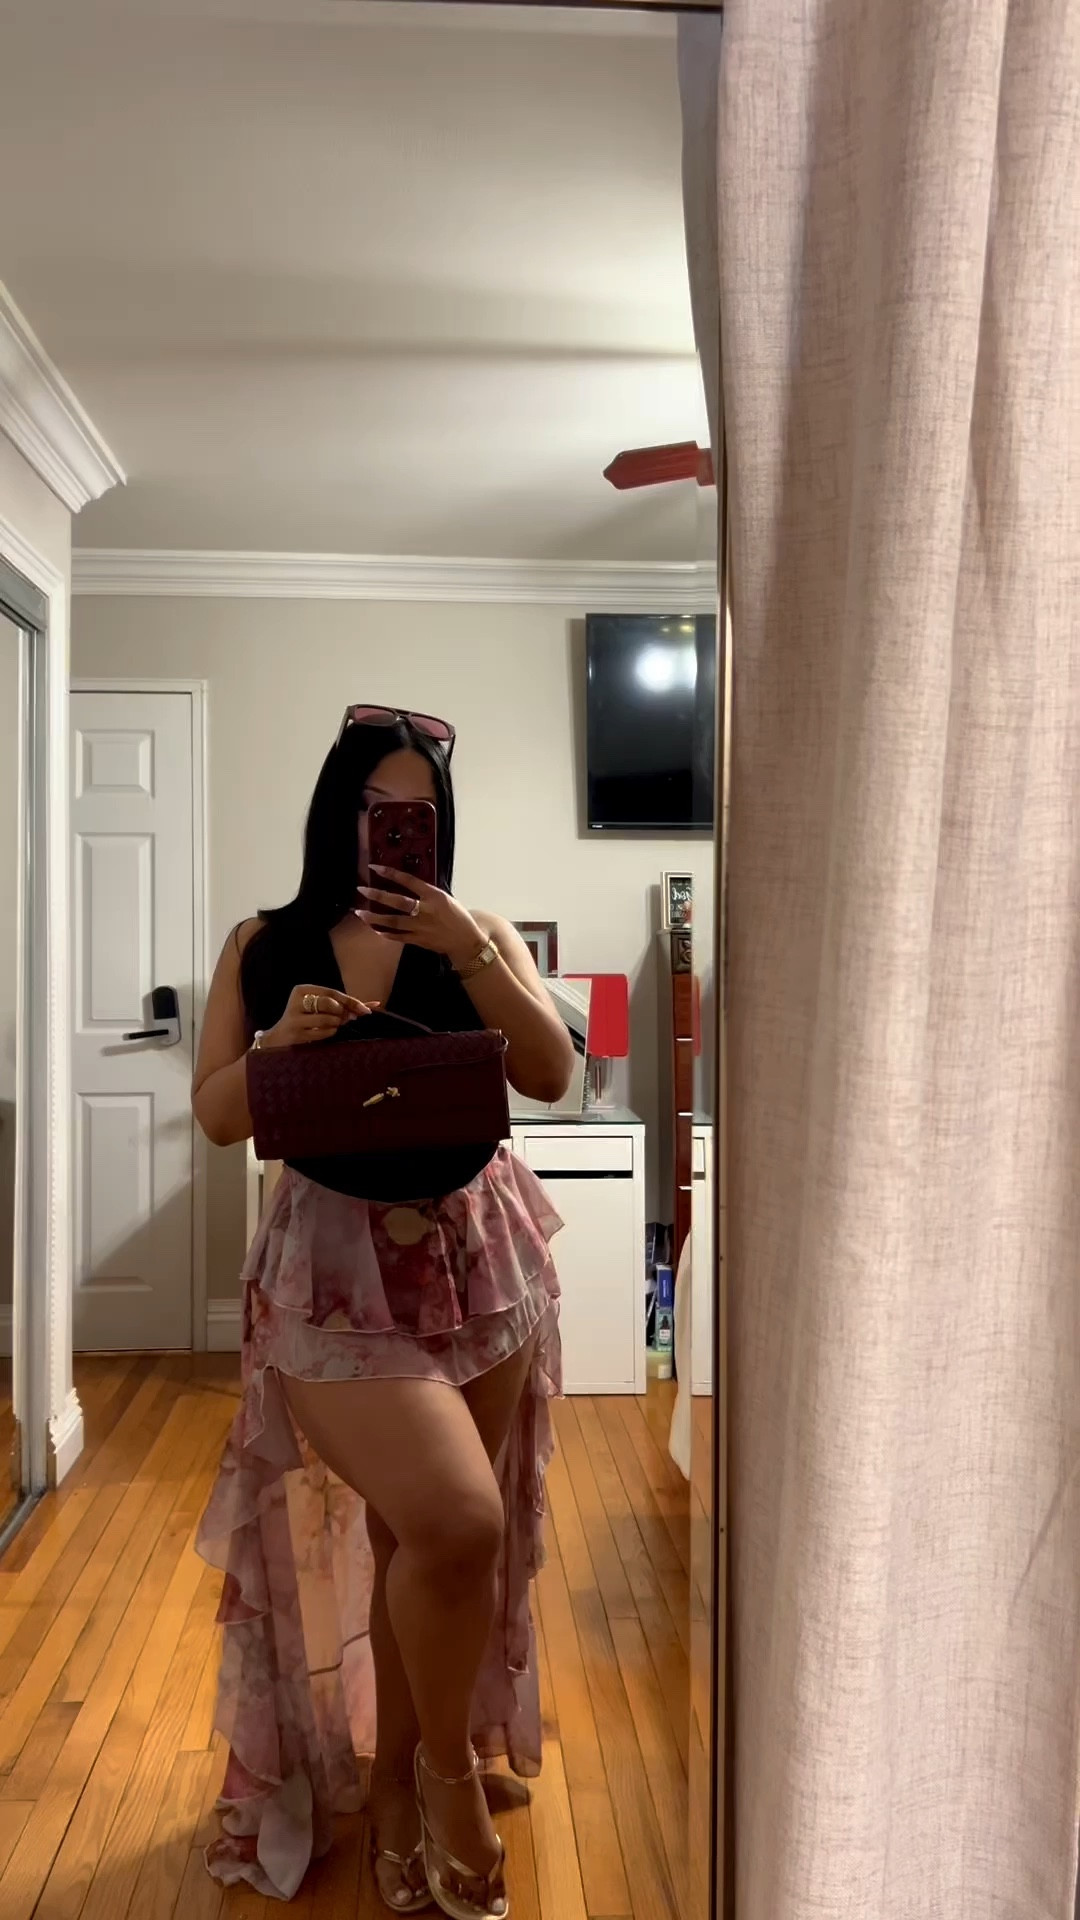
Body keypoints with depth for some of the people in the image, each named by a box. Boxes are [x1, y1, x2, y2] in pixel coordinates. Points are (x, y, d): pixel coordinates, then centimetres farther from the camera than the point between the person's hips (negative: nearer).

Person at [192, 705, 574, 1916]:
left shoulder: (479, 936, 6)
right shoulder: (265, 945, 5)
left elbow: (551, 1076, -5)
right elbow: (217, 1115, 3)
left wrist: (471, 955, -17)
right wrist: (283, 1041, -17)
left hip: (475, 1254, 2)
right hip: (333, 1263, -2)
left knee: (408, 1534, 10)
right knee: (454, 1520, -17)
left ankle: (392, 1781, 36)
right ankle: (448, 1765, 13)